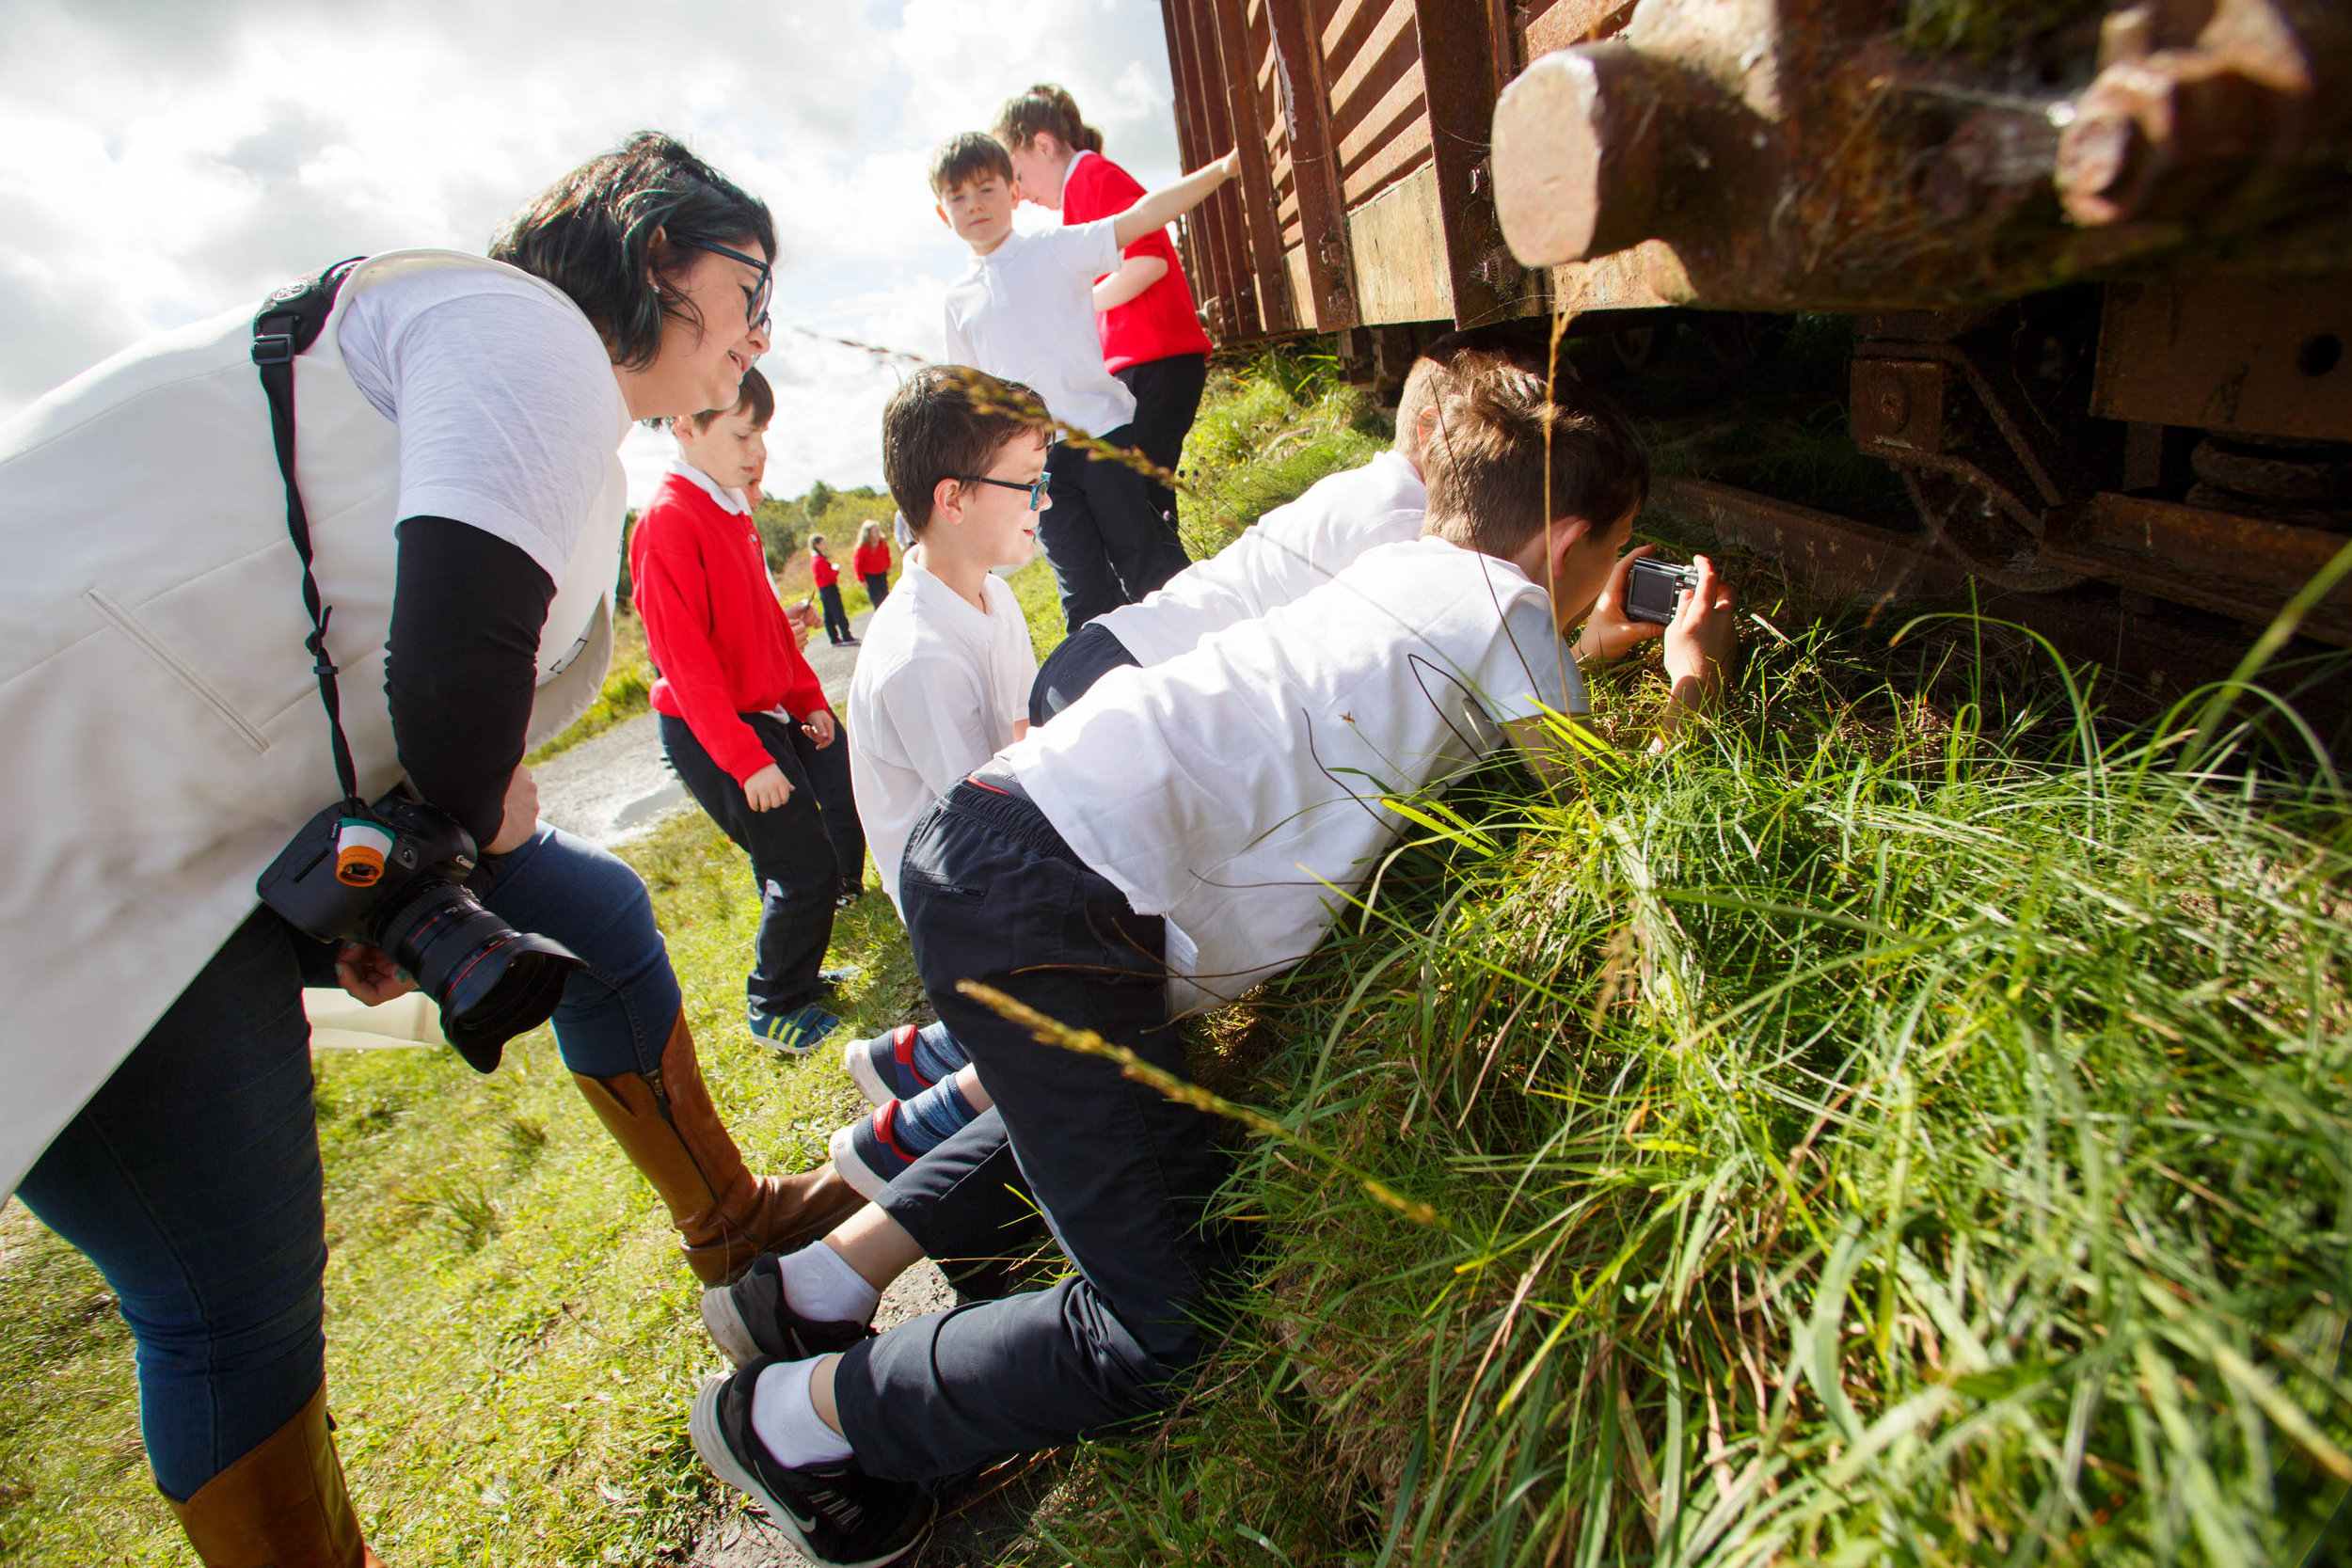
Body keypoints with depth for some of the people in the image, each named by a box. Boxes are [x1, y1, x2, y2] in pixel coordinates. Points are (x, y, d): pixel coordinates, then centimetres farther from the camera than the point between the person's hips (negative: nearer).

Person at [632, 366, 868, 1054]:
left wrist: (808, 699, 11)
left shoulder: (732, 511, 12)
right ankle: (773, 1008, 15)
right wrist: (745, 759, -22)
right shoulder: (668, 520, -17)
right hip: (713, 733, -9)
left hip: (769, 714, 9)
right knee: (804, 869, -8)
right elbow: (684, 657, -21)